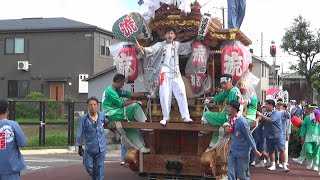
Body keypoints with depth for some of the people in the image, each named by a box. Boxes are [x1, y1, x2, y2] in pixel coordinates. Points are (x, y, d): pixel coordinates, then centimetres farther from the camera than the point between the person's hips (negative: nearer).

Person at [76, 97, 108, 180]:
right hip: (89, 147, -1)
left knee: (99, 167, 3)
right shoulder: (84, 119, -10)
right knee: (88, 166, 7)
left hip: (101, 147, 1)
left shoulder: (102, 116, -2)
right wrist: (80, 146, -3)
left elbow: (106, 123, 22)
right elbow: (80, 133, -5)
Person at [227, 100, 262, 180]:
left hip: (242, 152, -7)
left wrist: (255, 150, -12)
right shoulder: (232, 120, 3)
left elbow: (249, 136, -16)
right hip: (233, 151, 7)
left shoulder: (241, 121, -21)